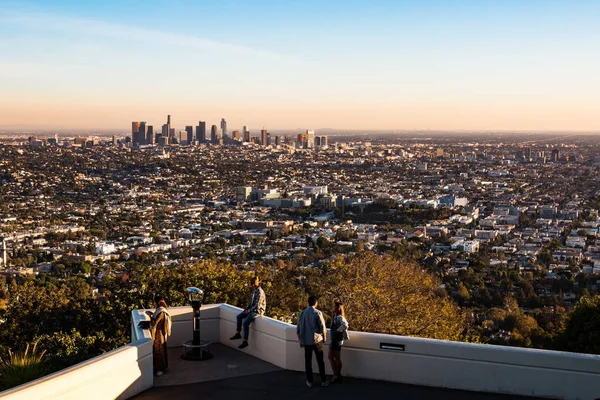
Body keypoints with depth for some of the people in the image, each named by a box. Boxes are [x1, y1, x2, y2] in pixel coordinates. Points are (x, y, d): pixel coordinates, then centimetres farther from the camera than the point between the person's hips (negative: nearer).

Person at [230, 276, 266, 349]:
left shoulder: (259, 292, -25)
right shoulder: (255, 291, 6)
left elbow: (257, 306, -26)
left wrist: (249, 311, -16)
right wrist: (247, 308, 6)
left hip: (258, 311, -10)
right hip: (252, 309, 10)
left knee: (245, 322, -24)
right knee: (239, 316, 9)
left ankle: (245, 341, -17)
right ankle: (238, 334, 17)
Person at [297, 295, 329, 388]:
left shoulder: (302, 313, 1)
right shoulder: (317, 313, -11)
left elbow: (298, 329, 4)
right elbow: (323, 328, -11)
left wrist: (301, 340, 16)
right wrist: (324, 338, 6)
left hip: (306, 341, 3)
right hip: (317, 340, -3)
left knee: (308, 361, 10)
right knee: (320, 361, 7)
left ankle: (309, 381, 13)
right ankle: (323, 381, 11)